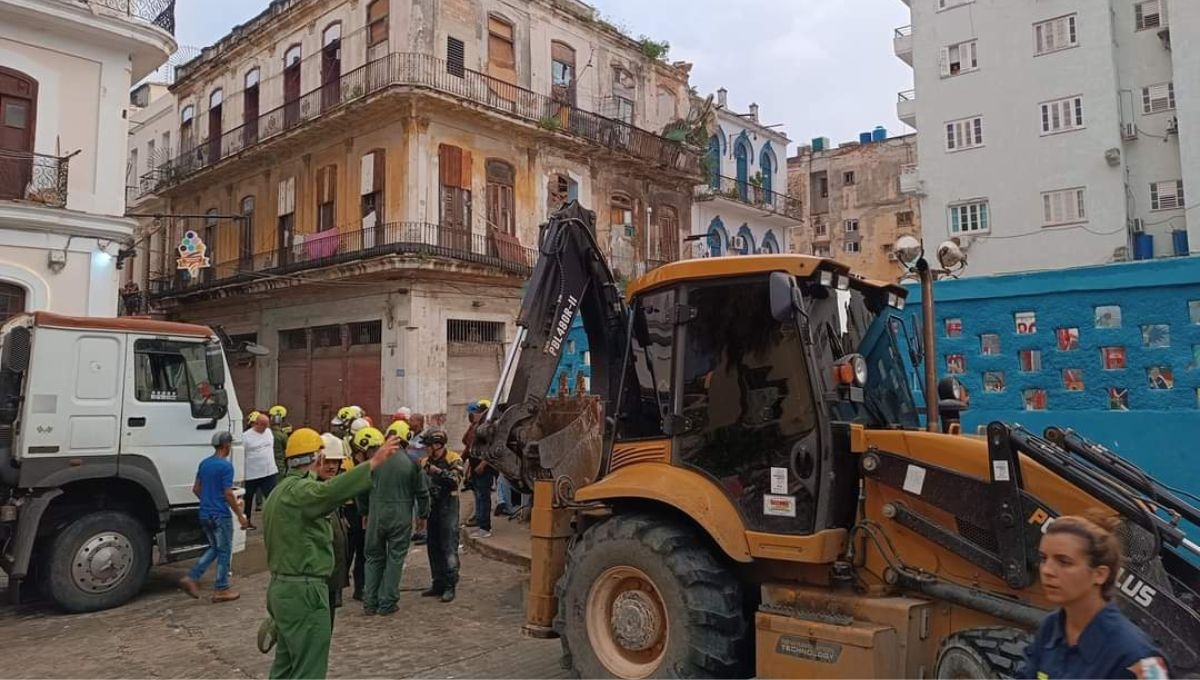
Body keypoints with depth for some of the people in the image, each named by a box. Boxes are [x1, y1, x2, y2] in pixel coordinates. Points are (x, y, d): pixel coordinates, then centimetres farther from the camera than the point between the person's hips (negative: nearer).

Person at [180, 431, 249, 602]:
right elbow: (228, 494, -18)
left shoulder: (204, 463, 8)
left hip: (205, 514, 8)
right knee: (224, 551, 4)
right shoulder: (225, 465, -16)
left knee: (214, 548, 20)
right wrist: (240, 515, -11)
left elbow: (196, 489, 14)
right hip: (221, 515, -8)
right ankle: (221, 590, 9)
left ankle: (191, 578, 10)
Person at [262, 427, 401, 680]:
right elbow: (330, 491, -41)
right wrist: (373, 463, -50)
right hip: (303, 592, -10)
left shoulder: (280, 491, 16)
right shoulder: (300, 489, -17)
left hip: (282, 586, 10)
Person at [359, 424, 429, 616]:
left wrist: (365, 512, 19)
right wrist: (423, 514, 14)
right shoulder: (412, 462, -6)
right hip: (402, 517, -1)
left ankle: (370, 602, 18)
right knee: (395, 558, 8)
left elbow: (362, 490, 4)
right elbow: (422, 492, -1)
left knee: (374, 557, 14)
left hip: (377, 515, 1)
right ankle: (387, 603, 11)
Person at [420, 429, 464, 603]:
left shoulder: (453, 460, -6)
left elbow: (455, 481, -20)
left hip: (448, 508, -6)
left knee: (449, 548, -5)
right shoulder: (425, 461, 9)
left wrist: (437, 471, -25)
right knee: (433, 548, 11)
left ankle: (450, 586, 1)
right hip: (431, 508, 6)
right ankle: (438, 584, 22)